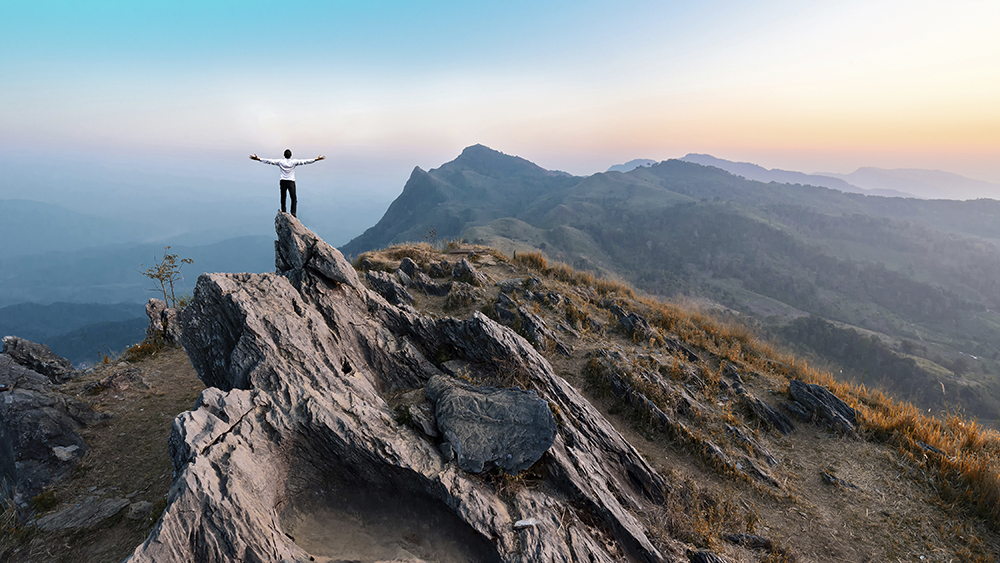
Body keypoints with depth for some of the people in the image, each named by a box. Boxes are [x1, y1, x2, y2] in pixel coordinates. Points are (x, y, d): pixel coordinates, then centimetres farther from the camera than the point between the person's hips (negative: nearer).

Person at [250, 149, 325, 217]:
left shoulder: (280, 162, 0)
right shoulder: (294, 162, -3)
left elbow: (269, 161, 1)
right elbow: (304, 161, -5)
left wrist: (258, 159, 7)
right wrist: (316, 159, -4)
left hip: (283, 181, 2)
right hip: (291, 182, -2)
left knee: (283, 197, 14)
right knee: (294, 198, 3)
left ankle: (283, 211, 16)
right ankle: (293, 212, -10)